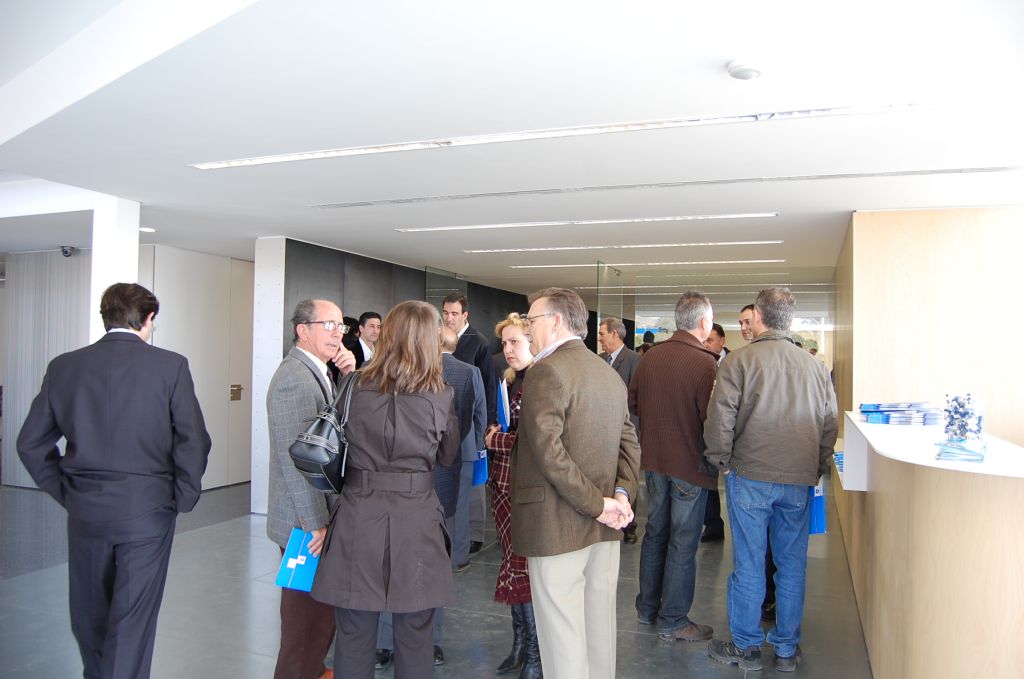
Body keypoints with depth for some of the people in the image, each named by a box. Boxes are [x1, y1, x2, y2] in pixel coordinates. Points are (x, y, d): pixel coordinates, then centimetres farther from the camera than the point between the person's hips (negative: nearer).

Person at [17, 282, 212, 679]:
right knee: (132, 619, 6)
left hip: (85, 511, 4)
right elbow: (194, 441, -14)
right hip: (147, 510, -4)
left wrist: (65, 492, 13)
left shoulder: (63, 367, 1)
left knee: (88, 613, 23)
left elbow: (30, 443, 5)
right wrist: (182, 498, -2)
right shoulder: (170, 365, -10)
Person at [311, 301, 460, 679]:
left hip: (358, 519, 1)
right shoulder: (441, 396, -7)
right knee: (414, 639, 14)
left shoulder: (355, 387, -5)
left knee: (354, 637, 15)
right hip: (416, 520, -1)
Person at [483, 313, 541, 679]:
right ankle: (520, 644, 29)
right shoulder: (508, 381, 11)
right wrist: (494, 436, 1)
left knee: (523, 567, 1)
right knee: (513, 564, 14)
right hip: (504, 485, 7)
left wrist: (496, 439, -10)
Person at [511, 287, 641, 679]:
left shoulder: (546, 371, -13)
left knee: (562, 632, 2)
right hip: (604, 529, 8)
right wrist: (621, 493, -1)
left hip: (557, 526, -8)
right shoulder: (611, 374, 12)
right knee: (599, 624, 17)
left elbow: (549, 451, -21)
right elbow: (629, 443, 11)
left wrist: (597, 504, -15)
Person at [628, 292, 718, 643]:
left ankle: (646, 608, 32)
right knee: (683, 542, 6)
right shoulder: (704, 362, -20)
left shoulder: (651, 356, -1)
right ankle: (673, 621, 18)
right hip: (690, 462, -6)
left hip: (654, 458, 6)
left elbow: (632, 402, 8)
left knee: (655, 532, 19)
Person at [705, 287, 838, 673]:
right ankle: (787, 650, 24)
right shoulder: (815, 366, 5)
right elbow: (830, 424, 10)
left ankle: (747, 647, 18)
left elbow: (720, 417, -13)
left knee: (748, 564, 6)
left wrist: (721, 460, 1)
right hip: (799, 481, 4)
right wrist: (815, 468, 19)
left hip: (750, 476, -4)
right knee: (792, 564, 13)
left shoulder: (740, 360, -9)